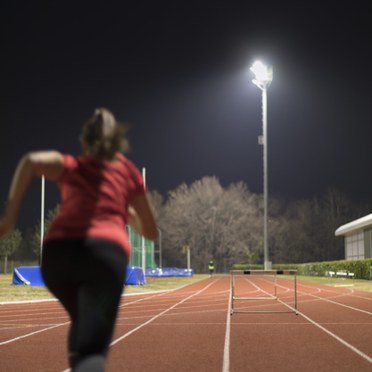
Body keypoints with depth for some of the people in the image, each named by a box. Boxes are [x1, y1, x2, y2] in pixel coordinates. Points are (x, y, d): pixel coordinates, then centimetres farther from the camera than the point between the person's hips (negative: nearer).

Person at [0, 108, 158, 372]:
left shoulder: (70, 166, 23)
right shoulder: (128, 169, 25)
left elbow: (31, 161, -2)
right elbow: (151, 232, 29)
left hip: (59, 251, 2)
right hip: (107, 251, -2)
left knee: (84, 324, 33)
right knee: (93, 350, -17)